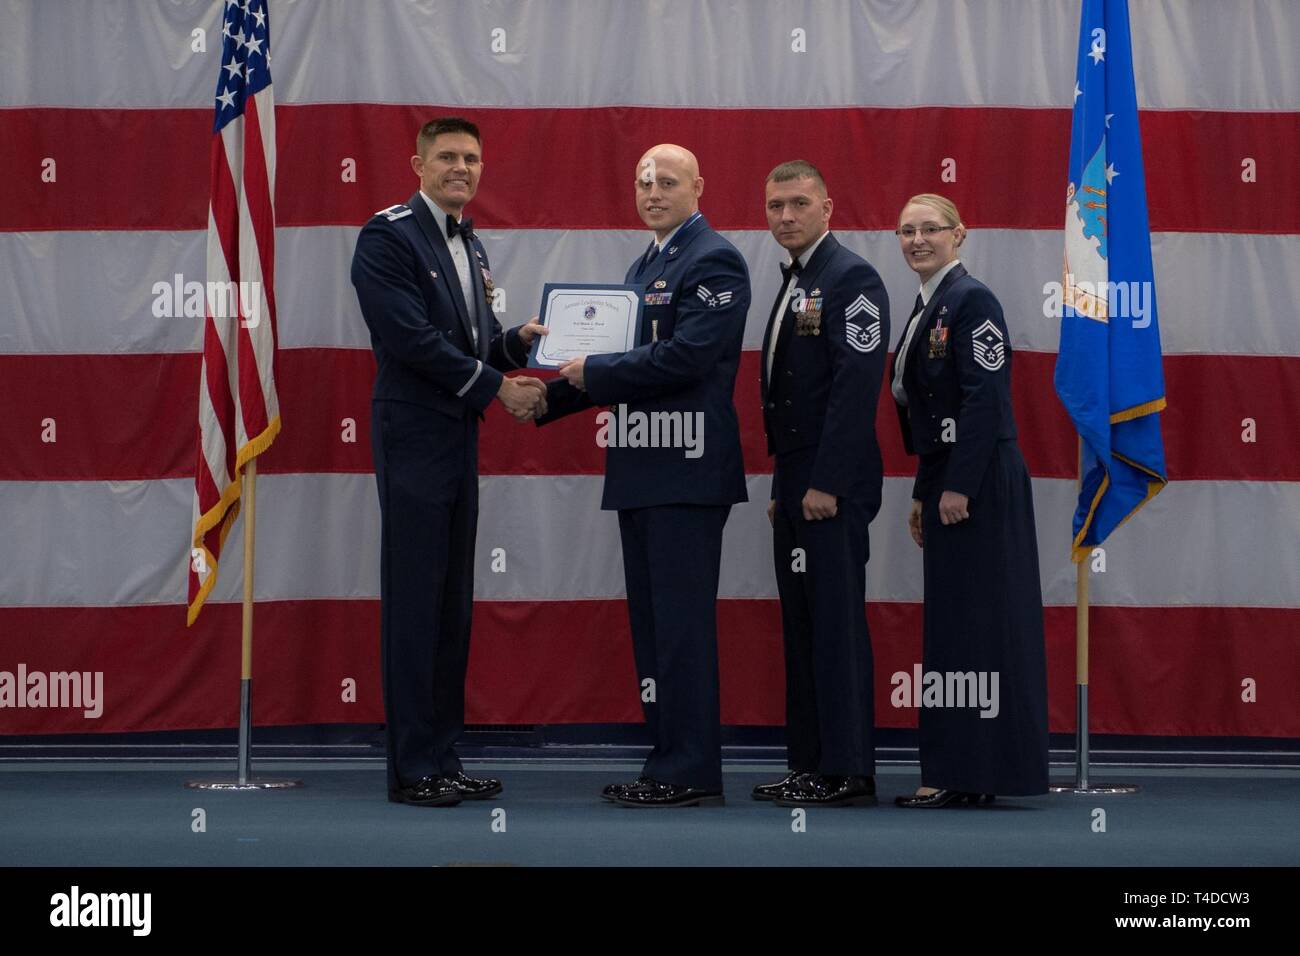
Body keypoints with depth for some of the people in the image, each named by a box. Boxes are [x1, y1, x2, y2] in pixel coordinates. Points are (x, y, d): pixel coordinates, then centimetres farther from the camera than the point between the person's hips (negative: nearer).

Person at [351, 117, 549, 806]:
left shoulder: (468, 244, 17)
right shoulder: (388, 235, -9)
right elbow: (411, 337, -18)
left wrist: (517, 342, 2)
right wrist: (497, 387, -15)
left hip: (458, 436, 9)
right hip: (413, 436, -9)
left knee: (452, 601, 10)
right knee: (413, 601, -5)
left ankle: (443, 760, 16)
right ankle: (412, 769, 1)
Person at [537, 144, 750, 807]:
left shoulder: (713, 260, -9)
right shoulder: (643, 266, 20)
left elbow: (686, 355, -20)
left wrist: (593, 372, -13)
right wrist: (551, 396, 10)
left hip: (686, 467, -10)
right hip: (642, 469, 10)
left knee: (681, 620, -7)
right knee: (652, 622, 12)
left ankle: (690, 770, -2)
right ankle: (669, 759, 19)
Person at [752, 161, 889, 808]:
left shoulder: (851, 277, -10)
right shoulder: (793, 284, 18)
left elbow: (855, 387, -19)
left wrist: (825, 484, -22)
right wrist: (782, 486, 17)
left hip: (832, 486, -10)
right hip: (796, 483, 10)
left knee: (836, 625, -8)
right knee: (802, 626, 11)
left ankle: (847, 772, -4)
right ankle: (810, 765, 16)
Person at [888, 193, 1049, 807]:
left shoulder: (971, 301, -11)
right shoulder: (926, 307, 16)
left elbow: (985, 398, -18)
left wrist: (958, 487, -21)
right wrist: (923, 493, 17)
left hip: (977, 485, -10)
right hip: (947, 483, 10)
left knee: (974, 621, -6)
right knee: (951, 623, 11)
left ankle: (966, 777, -2)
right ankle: (956, 776, 16)